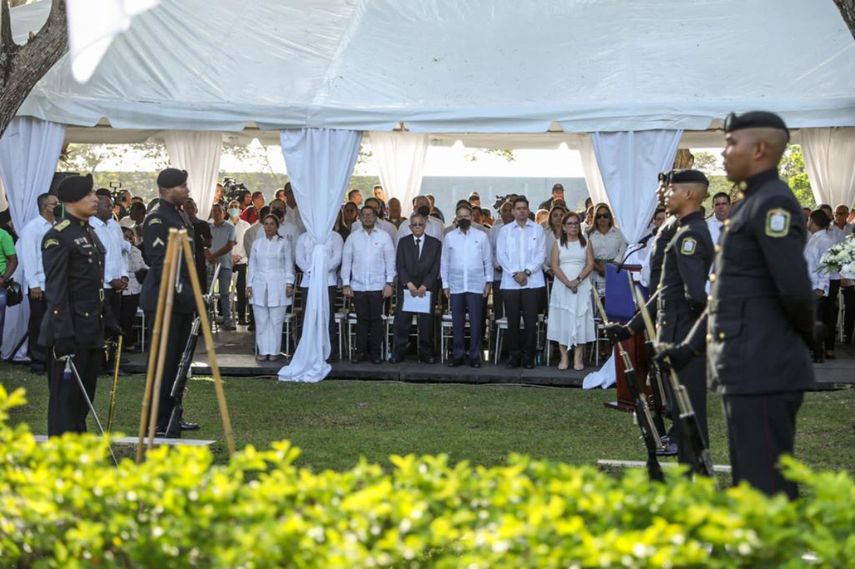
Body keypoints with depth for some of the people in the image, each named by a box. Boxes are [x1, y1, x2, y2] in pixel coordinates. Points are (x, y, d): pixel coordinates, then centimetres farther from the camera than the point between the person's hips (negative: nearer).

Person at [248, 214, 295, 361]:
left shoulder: (283, 243, 4)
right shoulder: (257, 243, 12)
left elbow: (288, 265, 4)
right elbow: (252, 265, 13)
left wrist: (289, 284, -4)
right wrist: (249, 285, 6)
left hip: (277, 287, -2)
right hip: (260, 287, 2)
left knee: (276, 320, -3)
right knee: (261, 321, 1)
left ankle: (274, 351, 3)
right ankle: (263, 351, 7)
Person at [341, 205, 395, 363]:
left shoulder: (384, 236, 4)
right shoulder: (353, 237, 7)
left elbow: (390, 261, 2)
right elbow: (346, 261, 7)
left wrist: (389, 283, -5)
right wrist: (346, 284, 1)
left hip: (377, 286, -1)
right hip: (358, 286, 1)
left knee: (376, 320, 1)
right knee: (362, 319, 3)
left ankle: (375, 353, 8)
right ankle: (361, 352, 10)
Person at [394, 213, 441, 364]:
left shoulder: (435, 243, 6)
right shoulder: (403, 242, 9)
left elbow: (436, 268, 0)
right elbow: (399, 266, 2)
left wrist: (424, 286, -10)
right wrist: (410, 284, -11)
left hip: (427, 289, 0)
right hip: (406, 288, 1)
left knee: (426, 322, -2)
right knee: (402, 321, -4)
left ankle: (426, 353, 5)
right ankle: (400, 353, 1)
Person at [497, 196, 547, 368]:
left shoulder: (537, 229, 7)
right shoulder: (505, 230, 9)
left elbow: (541, 254, 2)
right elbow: (501, 255, 3)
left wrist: (527, 272, -9)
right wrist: (514, 273, -9)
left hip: (533, 281, -1)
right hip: (510, 282, 1)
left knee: (531, 320, -3)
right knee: (513, 320, 1)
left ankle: (528, 356, 4)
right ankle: (513, 355, 9)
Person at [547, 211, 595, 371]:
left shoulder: (585, 243, 9)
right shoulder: (557, 244, 8)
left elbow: (590, 265, 1)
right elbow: (555, 266, -1)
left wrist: (577, 280, -14)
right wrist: (567, 282, -14)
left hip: (581, 285, 0)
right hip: (561, 285, 0)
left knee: (580, 319, -4)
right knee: (562, 319, -2)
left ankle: (578, 358, -3)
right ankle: (564, 357, 0)